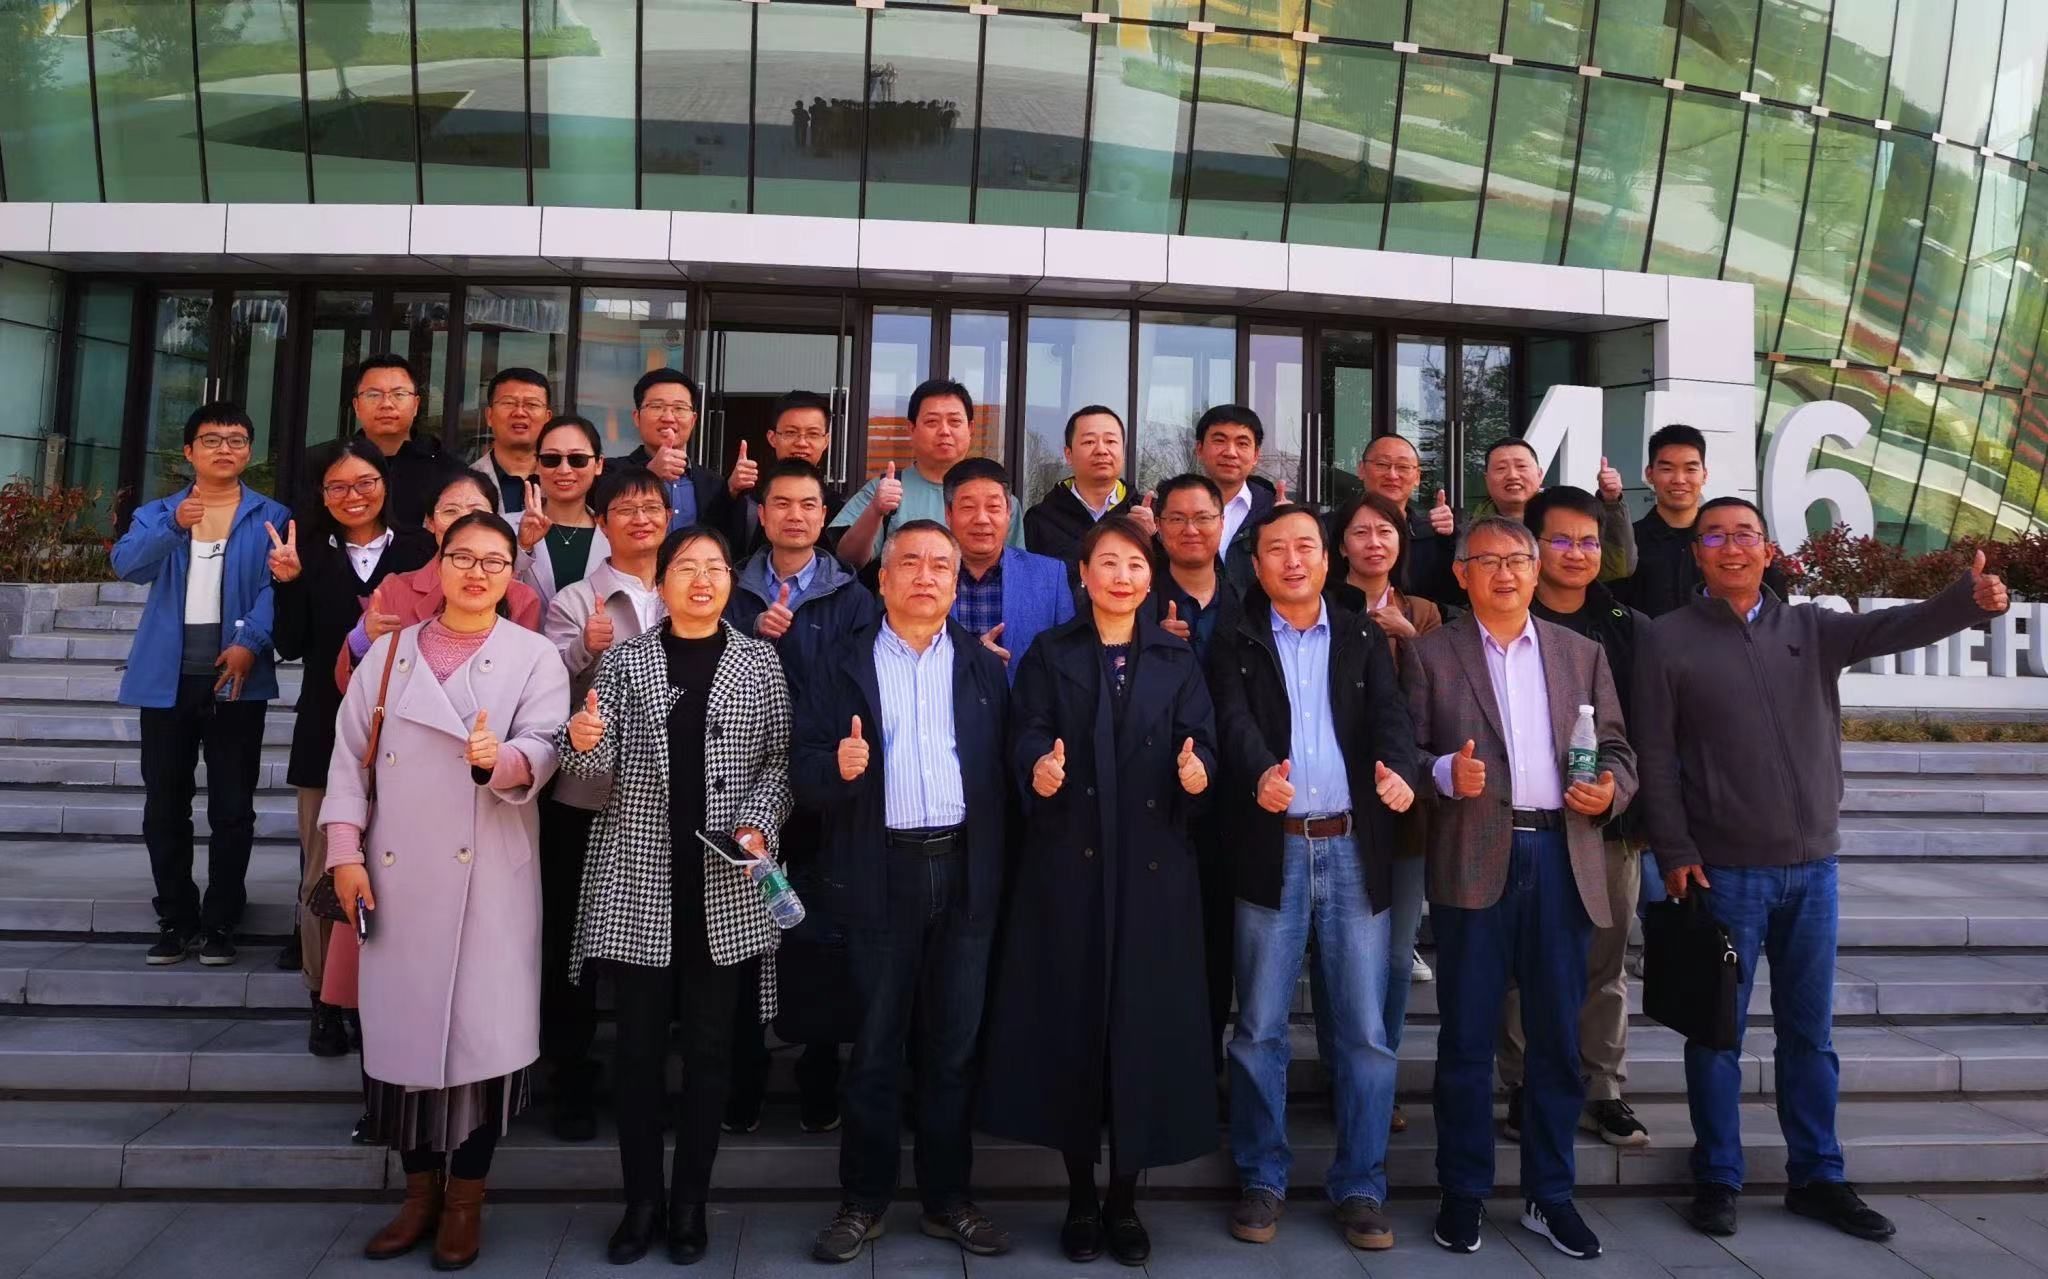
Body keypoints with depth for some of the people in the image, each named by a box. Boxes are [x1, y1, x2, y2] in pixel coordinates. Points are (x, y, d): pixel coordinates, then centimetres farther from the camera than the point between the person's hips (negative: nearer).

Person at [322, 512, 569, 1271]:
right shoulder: (390, 652, 10)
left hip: (489, 878, -3)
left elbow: (542, 748, -11)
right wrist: (346, 851, -1)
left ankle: (465, 1199, 15)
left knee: (480, 1030, -1)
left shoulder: (535, 658, 2)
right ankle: (420, 1192, 24)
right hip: (395, 876, 3)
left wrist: (499, 760, -33)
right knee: (403, 1027, 8)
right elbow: (350, 755, 8)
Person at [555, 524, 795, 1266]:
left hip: (726, 883, 0)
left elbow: (779, 760, 3)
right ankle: (642, 1199, 19)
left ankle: (691, 1200, 19)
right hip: (638, 878, 0)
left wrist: (759, 825, -12)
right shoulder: (623, 661, 5)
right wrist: (580, 742, -24)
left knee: (710, 1044, 7)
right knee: (638, 1042, 6)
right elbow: (599, 768, -2)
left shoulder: (760, 663, 4)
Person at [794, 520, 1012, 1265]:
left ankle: (947, 1200, 23)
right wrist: (838, 767, -22)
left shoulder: (984, 666, 9)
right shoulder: (845, 665, 5)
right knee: (875, 1047, 7)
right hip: (881, 875, -1)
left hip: (964, 871, 1)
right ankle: (863, 1202, 20)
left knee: (953, 1046, 9)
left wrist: (999, 866, -9)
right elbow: (805, 769, -1)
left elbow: (1005, 767, 1)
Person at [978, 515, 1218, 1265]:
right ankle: (1080, 1197, 18)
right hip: (1069, 861, -1)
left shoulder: (1177, 660, 11)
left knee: (1147, 1021, 3)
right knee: (1071, 1019, 3)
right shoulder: (1050, 654, 7)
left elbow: (1200, 741, 1)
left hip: (1154, 864, 1)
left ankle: (1126, 1199, 18)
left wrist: (1196, 771, -21)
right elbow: (1027, 734, -4)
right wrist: (1038, 768, -26)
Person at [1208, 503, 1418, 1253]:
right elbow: (1235, 723, -12)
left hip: (1354, 850, 2)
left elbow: (1390, 717, -4)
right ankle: (1261, 1180, 18)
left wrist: (1400, 771, -26)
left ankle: (1360, 1187, 18)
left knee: (1362, 1030, 6)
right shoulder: (1235, 646, 5)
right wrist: (1260, 775, -34)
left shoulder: (1364, 639, 11)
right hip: (1272, 850, -1)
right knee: (1259, 1029, 5)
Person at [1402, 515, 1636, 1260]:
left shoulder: (1582, 653, 14)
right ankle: (1463, 1194, 16)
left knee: (1558, 1037, 9)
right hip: (1473, 861, -3)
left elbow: (1617, 748, 12)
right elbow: (1404, 753, 0)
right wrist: (1444, 773, -20)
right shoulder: (1430, 654, 5)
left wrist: (1610, 786, -8)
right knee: (1466, 1036, 4)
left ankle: (1549, 1194, 22)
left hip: (1563, 856, 3)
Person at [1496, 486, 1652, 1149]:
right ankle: (1526, 1091, 15)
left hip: (1612, 822, 3)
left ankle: (1603, 1093, 20)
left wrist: (1631, 795, 0)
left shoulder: (1631, 628, 9)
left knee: (1604, 966, 9)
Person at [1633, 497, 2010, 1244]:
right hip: (1723, 870, -3)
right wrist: (1673, 852, -10)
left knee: (1809, 1032, 14)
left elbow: (1896, 627, -10)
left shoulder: (1811, 628, 7)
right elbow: (1655, 755, -5)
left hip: (1813, 866, 4)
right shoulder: (1670, 639, -3)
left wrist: (1969, 599, -30)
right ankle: (1717, 1180, 18)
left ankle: (1817, 1178, 26)